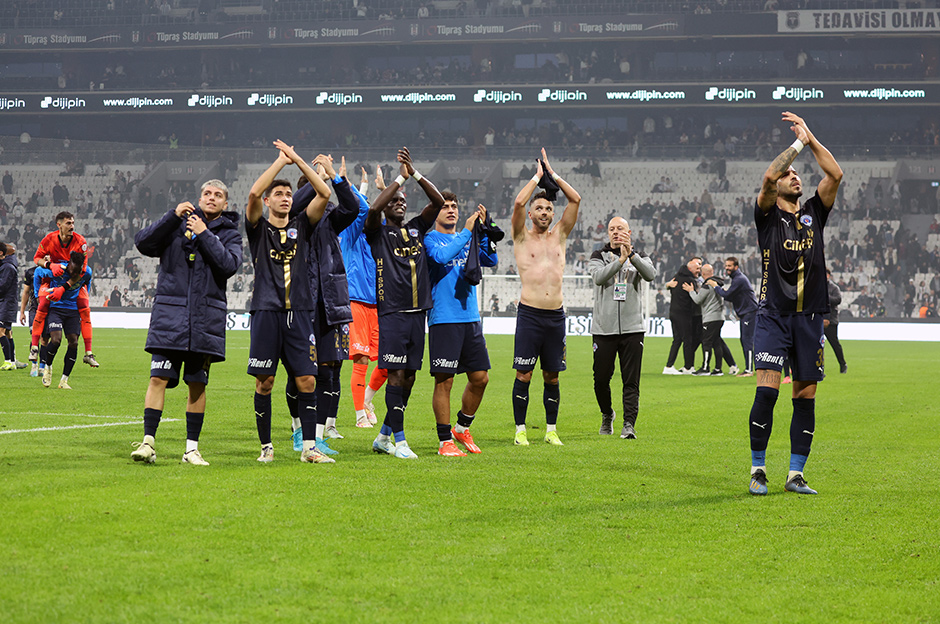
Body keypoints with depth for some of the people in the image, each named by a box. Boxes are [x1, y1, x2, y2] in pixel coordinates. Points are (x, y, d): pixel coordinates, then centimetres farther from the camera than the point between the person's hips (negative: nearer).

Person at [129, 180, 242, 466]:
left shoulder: (229, 233, 11)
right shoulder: (179, 224, 10)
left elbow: (229, 265, -7)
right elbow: (143, 243, -2)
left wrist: (204, 235, -8)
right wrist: (173, 216, -8)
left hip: (206, 317, 1)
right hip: (169, 313, -1)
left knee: (197, 383, 4)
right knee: (159, 377, -9)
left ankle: (192, 447, 11)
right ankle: (148, 442, -8)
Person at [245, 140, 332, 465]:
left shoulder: (301, 226, 15)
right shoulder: (259, 228, 7)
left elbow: (324, 194, 3)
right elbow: (253, 193, -11)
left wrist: (297, 159, 1)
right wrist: (281, 160, -5)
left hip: (299, 312, 2)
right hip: (267, 311, -2)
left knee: (307, 380, -2)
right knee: (264, 382, 0)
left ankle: (309, 447, 2)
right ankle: (266, 446, 10)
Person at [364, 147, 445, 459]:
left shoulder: (417, 229, 15)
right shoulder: (379, 232, 2)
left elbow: (438, 201, 5)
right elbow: (374, 208, -19)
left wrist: (415, 174, -7)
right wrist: (400, 177, -15)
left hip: (417, 313, 6)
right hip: (392, 313, -6)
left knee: (409, 377, 8)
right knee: (396, 375, -9)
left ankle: (384, 436, 19)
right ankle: (399, 441, -6)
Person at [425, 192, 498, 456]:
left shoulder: (467, 240, 16)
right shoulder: (430, 239, -1)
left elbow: (490, 260, 3)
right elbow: (441, 256, -21)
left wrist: (483, 229, -7)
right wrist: (466, 231, -18)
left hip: (470, 318, 6)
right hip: (443, 319, -6)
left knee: (480, 378, 7)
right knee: (444, 380, -5)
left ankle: (462, 428, 26)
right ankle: (445, 441, 2)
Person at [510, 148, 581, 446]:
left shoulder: (559, 235, 12)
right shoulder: (522, 237, 3)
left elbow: (575, 199, 5)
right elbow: (518, 202, -12)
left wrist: (553, 175, 5)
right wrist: (537, 176, -2)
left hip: (556, 315, 3)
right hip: (530, 314, -3)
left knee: (552, 376, 7)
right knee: (524, 375, -2)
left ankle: (551, 430, 14)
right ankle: (520, 430, 5)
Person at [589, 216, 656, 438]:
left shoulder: (639, 257, 10)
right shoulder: (599, 256, 9)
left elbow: (650, 275, -12)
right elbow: (599, 277, -13)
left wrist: (631, 255, -24)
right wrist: (621, 260, -24)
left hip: (632, 328, 0)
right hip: (604, 328, 0)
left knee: (631, 381, -6)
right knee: (601, 378, 5)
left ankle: (629, 424, -6)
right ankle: (607, 415, 29)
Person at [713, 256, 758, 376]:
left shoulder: (739, 279, -16)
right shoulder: (736, 278, 17)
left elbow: (726, 294, -19)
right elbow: (732, 297, 19)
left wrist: (716, 286, -4)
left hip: (750, 312, -11)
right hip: (744, 314, 11)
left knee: (747, 340, -12)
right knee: (744, 340, 12)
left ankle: (749, 370, -15)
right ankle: (748, 369, 16)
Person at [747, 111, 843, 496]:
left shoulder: (814, 213, 14)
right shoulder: (768, 215, 5)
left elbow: (835, 174, 1)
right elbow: (768, 177, -14)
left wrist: (811, 138, -2)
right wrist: (798, 143, -7)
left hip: (810, 317, 4)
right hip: (773, 315, -3)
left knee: (805, 396, 3)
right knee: (767, 388, -14)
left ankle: (796, 474, 9)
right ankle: (757, 471, -4)